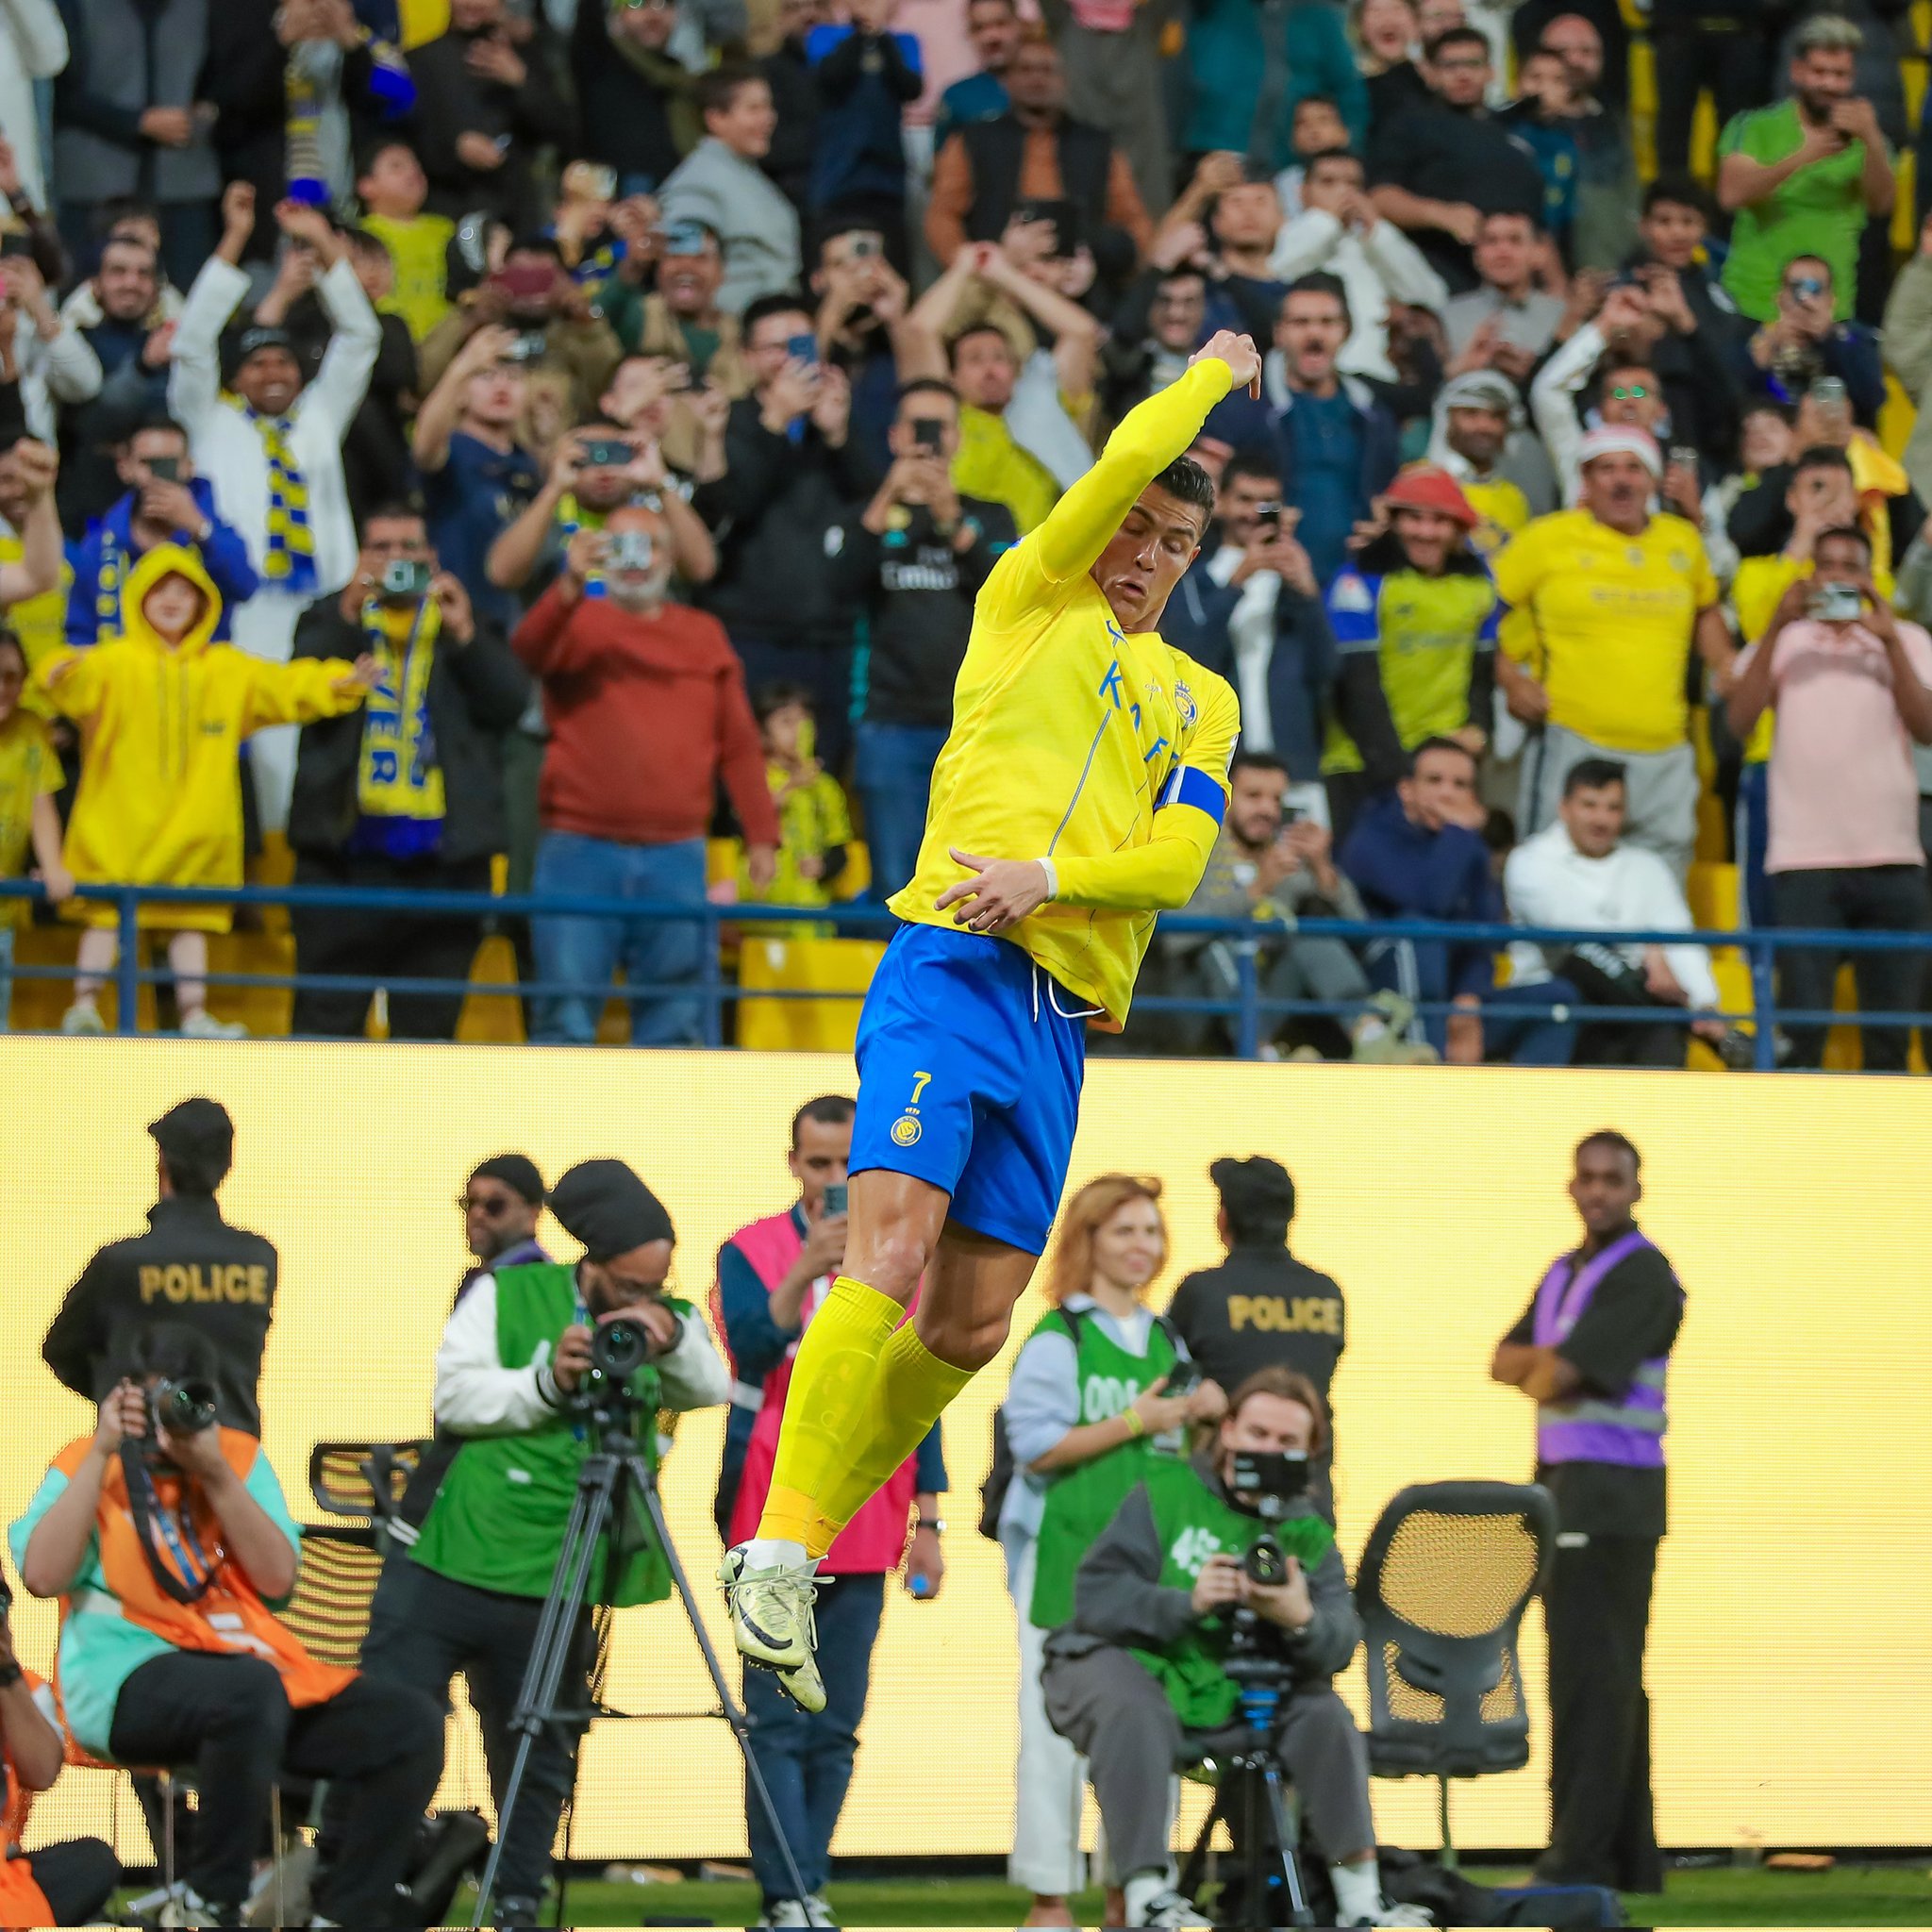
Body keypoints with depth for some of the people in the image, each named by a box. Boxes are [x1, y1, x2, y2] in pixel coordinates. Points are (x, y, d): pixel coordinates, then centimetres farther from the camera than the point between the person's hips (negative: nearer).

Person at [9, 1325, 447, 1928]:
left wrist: (215, 1475, -7)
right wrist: (102, 1453, -11)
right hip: (133, 1681, -5)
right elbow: (42, 1576, -12)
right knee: (250, 1691, -39)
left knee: (411, 1724, -14)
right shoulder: (86, 1466, 6)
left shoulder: (241, 1457, 15)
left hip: (257, 1667, 5)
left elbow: (278, 1578, 3)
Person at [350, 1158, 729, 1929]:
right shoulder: (506, 1295, 1)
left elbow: (711, 1389, -10)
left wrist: (672, 1341, -29)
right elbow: (453, 1394, -6)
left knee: (536, 1759, 8)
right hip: (449, 1562, -2)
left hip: (553, 1591, 2)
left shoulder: (668, 1320, 6)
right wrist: (545, 1384, -19)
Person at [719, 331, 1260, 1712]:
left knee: (974, 1323, 1)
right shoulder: (1029, 605, 11)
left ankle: (804, 1542, 14)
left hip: (1063, 1017, 5)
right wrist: (1216, 375, 14)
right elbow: (1127, 457, -3)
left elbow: (1181, 861, 6)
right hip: (951, 970, -5)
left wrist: (1048, 877, -11)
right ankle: (780, 1551, -24)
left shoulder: (1204, 700, 22)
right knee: (894, 1250, -21)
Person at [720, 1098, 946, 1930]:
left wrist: (928, 1521, 11)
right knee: (777, 1719, -9)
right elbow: (750, 1347, -18)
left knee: (836, 1727, 4)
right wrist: (804, 1275, -35)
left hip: (863, 1529, 4)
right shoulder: (750, 1253, 0)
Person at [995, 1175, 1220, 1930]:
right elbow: (1035, 1446, -13)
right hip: (1066, 1552, -6)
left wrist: (1204, 1414, 2)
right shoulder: (1057, 1338, -4)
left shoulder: (1167, 1342, 16)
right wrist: (1135, 1423, -14)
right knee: (1060, 1725, -5)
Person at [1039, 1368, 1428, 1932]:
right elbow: (1096, 1594, -17)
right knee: (1134, 1714, -36)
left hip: (1230, 1692, 4)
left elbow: (1340, 1643, -10)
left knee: (1324, 1715, -14)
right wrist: (1187, 1604, -32)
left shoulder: (1307, 1533, 7)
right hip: (1129, 1663, -4)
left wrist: (1303, 1621, -34)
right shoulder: (1165, 1492, -6)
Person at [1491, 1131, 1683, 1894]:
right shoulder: (1564, 1273, 17)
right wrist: (1551, 1362, -8)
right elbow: (1506, 1361, 11)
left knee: (1591, 1678, -11)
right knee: (1610, 1680, 10)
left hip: (1613, 1491, -9)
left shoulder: (1642, 1275, -11)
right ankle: (1630, 1858, 14)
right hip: (1561, 1486, 9)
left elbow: (1559, 1372, -18)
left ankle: (1579, 1859, -12)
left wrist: (1538, 1371, 3)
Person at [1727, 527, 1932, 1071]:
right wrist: (1776, 628, -12)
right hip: (1804, 859, -1)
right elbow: (1740, 719, -5)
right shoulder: (1784, 643, 10)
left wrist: (1888, 639, -11)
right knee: (1802, 1026, -9)